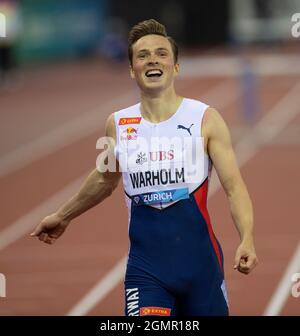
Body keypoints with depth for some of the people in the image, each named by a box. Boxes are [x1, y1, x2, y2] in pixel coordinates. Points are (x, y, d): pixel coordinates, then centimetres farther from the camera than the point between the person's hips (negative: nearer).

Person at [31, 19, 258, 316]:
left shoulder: (205, 118, -4)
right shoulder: (118, 124, 4)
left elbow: (234, 187, -8)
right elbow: (104, 181, 24)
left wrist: (247, 241, -24)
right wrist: (63, 217, 35)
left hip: (199, 261, -1)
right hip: (145, 266, 1)